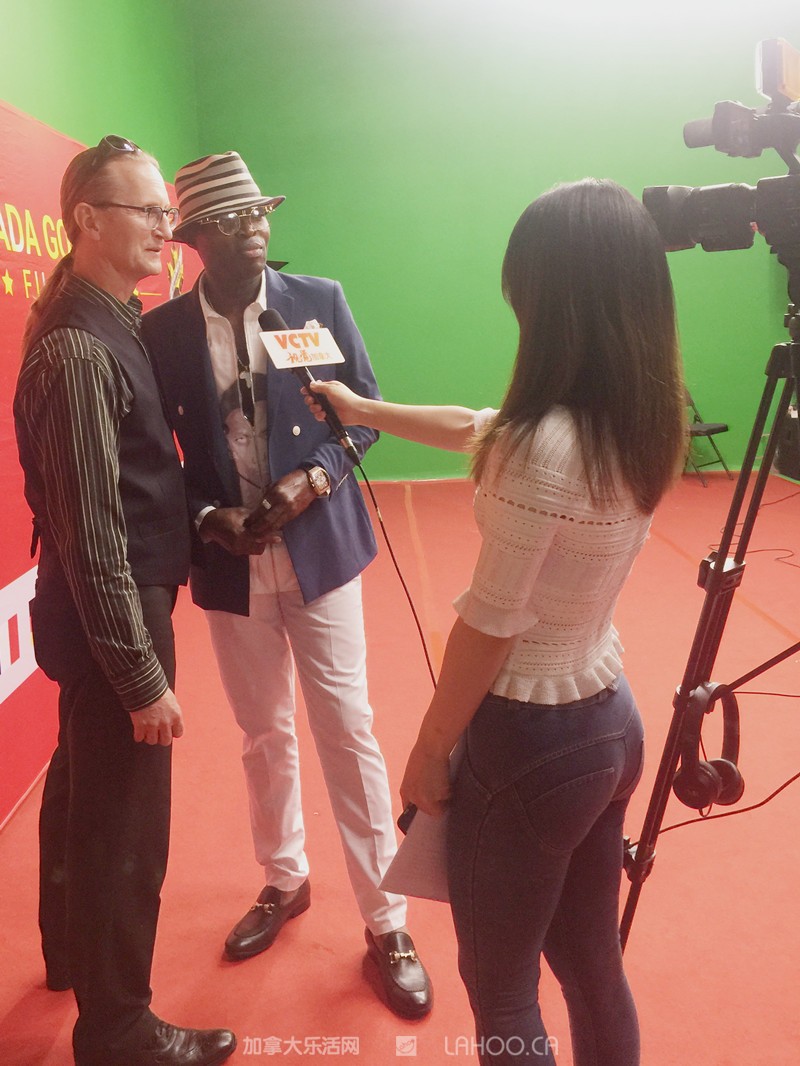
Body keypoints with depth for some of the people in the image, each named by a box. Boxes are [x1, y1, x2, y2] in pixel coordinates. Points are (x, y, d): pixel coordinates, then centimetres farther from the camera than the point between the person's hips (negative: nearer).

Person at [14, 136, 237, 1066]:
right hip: (109, 616, -10)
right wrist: (142, 675, -20)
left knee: (83, 790, 24)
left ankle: (70, 951, 47)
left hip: (100, 611, 10)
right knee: (124, 824, 4)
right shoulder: (78, 350, -21)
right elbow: (92, 536, -23)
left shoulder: (107, 322, 7)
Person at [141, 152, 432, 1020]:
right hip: (230, 564, 1)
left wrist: (315, 476, -16)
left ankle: (385, 923, 17)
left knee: (347, 731, 2)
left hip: (319, 548, -1)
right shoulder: (161, 331, -4)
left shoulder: (319, 300, -4)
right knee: (263, 736, 16)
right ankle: (283, 881, 39)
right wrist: (210, 520, -16)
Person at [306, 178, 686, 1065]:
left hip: (529, 735, -8)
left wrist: (428, 752, -6)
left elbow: (489, 625, -20)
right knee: (591, 968, 25)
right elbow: (479, 430, 14)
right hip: (609, 719, 8)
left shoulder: (544, 445, -27)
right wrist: (361, 410, 25)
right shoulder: (640, 419, 0)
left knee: (500, 989, 15)